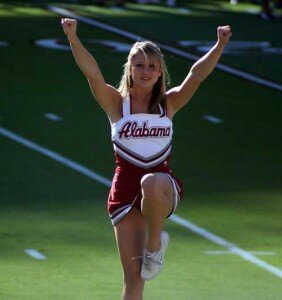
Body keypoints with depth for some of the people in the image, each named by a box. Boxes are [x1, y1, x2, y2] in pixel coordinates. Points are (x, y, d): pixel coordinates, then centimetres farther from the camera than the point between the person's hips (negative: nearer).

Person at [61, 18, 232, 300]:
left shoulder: (169, 103, 5)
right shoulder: (116, 103, 1)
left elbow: (197, 74, -8)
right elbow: (92, 72, -13)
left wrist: (220, 45, -23)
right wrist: (73, 38, -28)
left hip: (163, 186, 0)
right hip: (125, 189, 0)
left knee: (151, 183, -39)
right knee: (133, 276, -2)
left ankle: (155, 242, -13)